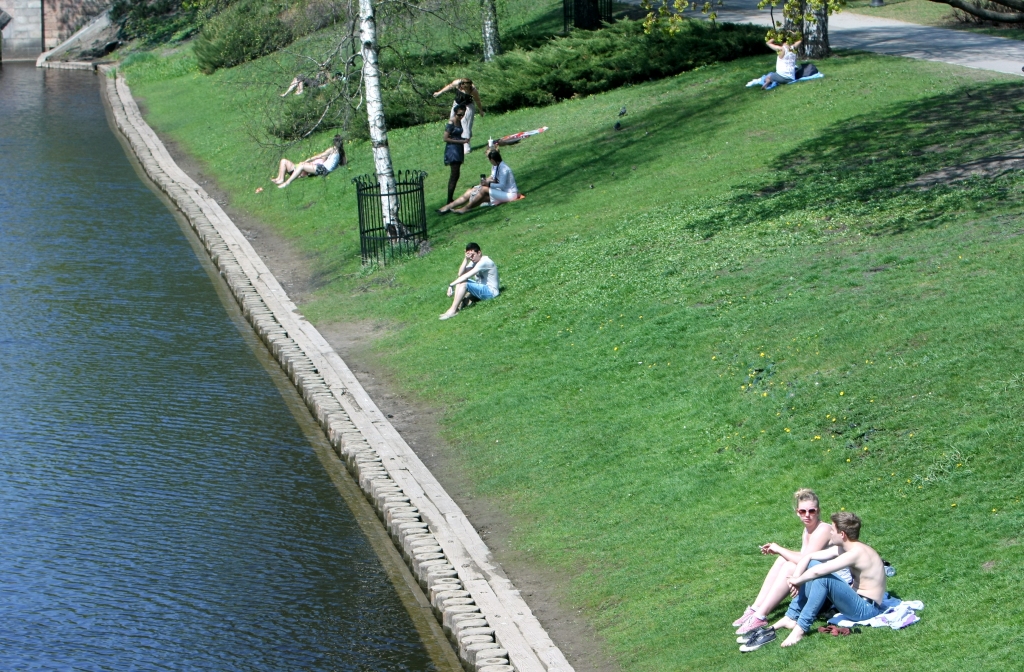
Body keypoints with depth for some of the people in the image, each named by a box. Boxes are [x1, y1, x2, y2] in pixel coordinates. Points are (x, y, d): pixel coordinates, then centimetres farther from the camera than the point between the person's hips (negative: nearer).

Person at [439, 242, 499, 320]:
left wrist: (451, 285, -25)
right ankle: (460, 302, -11)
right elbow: (460, 274, 0)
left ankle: (452, 310, -24)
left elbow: (467, 276, -26)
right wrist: (466, 259, -10)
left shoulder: (484, 261, -20)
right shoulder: (474, 261, 9)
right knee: (460, 281, 5)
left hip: (490, 291, -10)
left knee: (463, 283, -26)